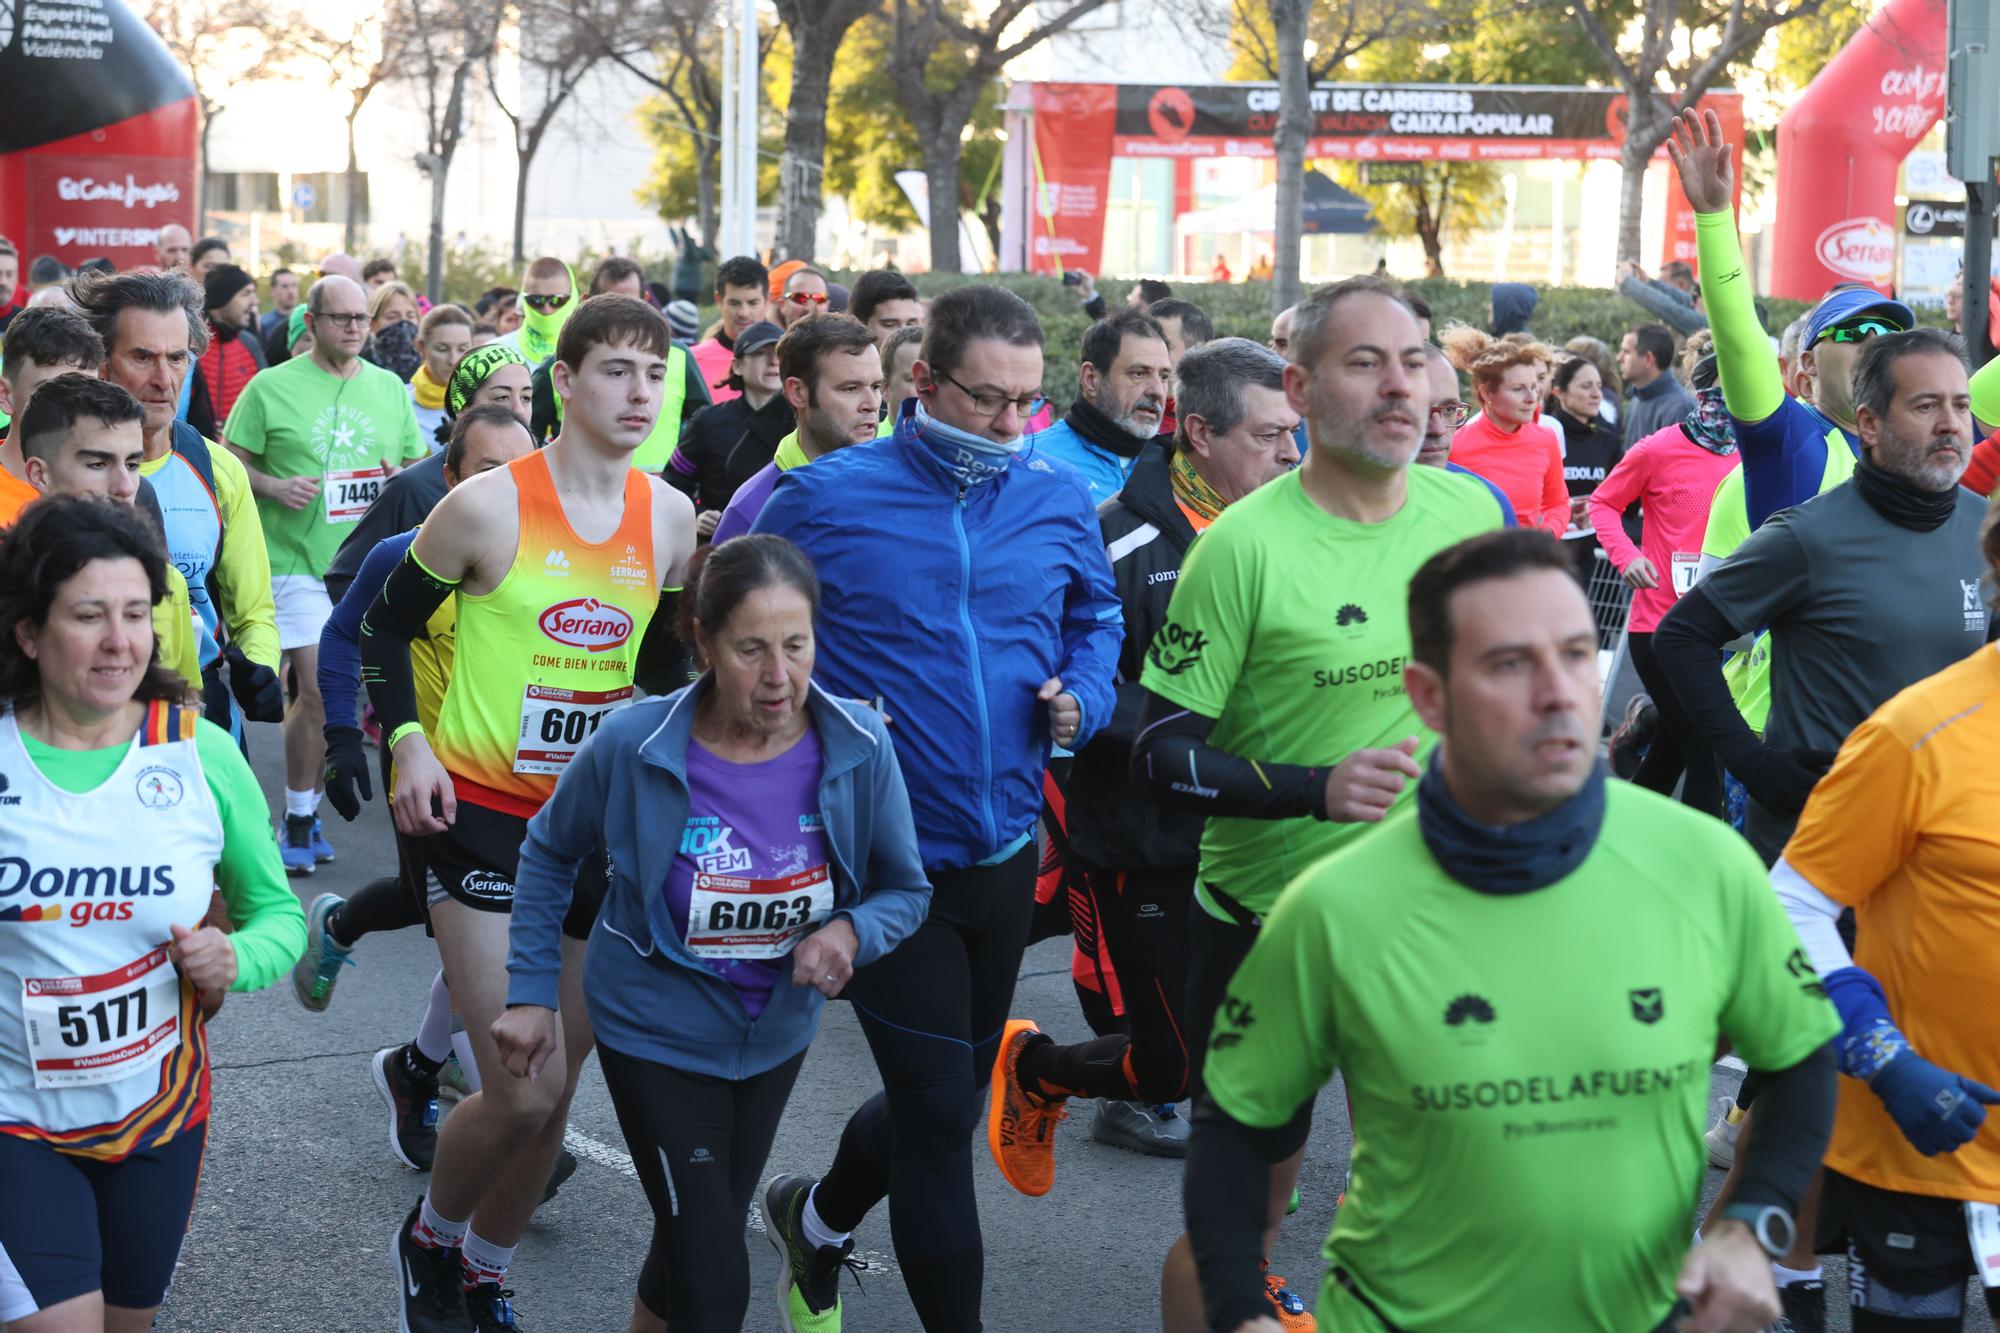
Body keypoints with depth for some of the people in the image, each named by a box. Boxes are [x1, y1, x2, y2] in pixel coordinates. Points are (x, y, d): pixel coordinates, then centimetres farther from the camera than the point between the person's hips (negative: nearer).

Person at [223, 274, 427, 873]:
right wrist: (274, 487, -16)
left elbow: (419, 465, 17)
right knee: (319, 691, -11)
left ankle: (308, 809, 24)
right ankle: (298, 819, 3)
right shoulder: (271, 387, -1)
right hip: (298, 561, -4)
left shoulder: (390, 389, 10)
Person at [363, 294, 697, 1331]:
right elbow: (386, 623, 0)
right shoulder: (487, 506, -11)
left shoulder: (669, 516, 2)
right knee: (524, 1096, -12)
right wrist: (407, 739, -12)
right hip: (481, 815, -5)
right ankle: (430, 1237, 18)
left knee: (552, 1099, 10)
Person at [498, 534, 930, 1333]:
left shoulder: (859, 746, -19)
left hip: (776, 1034, 4)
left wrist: (852, 931, -26)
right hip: (658, 1035, -3)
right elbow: (549, 854, -4)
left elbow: (906, 890, -5)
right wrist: (531, 993, -6)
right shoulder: (634, 745, -24)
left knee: (699, 1235, 24)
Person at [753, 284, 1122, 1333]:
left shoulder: (1059, 502, 2)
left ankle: (821, 1225, 47)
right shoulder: (822, 498, -10)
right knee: (942, 1111, -5)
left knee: (941, 1094, 19)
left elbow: (1095, 615, 18)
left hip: (1006, 848, 5)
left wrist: (1083, 696, -1)